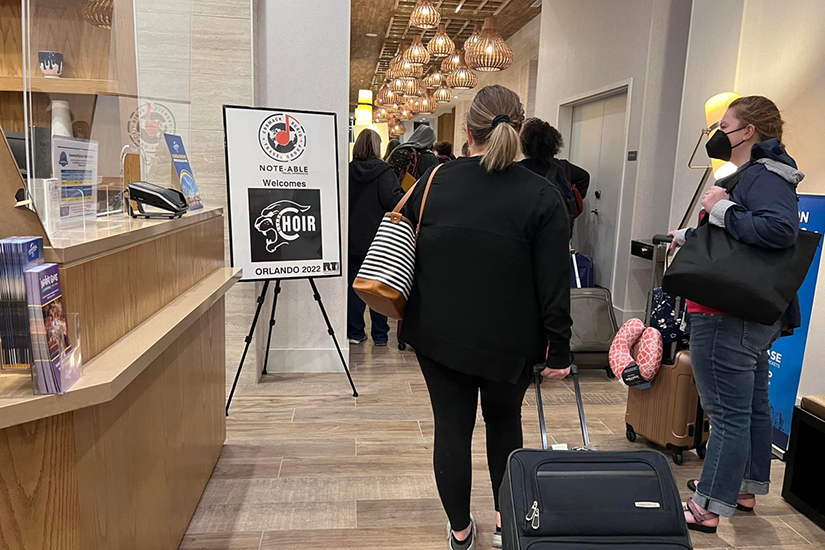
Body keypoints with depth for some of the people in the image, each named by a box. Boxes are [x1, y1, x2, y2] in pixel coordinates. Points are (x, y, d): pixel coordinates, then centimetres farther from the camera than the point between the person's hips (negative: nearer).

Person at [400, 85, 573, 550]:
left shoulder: (433, 181, -2)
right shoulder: (542, 197, -11)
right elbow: (554, 285, -12)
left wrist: (412, 315, 20)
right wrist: (558, 351, -3)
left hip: (438, 333, 2)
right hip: (508, 340, -1)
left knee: (452, 429, 12)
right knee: (504, 422, 22)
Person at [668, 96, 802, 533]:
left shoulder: (763, 176, -16)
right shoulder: (752, 174, 16)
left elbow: (781, 228, -34)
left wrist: (721, 209, -24)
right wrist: (688, 236, 21)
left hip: (729, 319, -11)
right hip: (754, 316, 11)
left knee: (728, 413, -3)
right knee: (753, 406, 20)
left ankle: (709, 507, 8)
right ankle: (746, 488, 36)